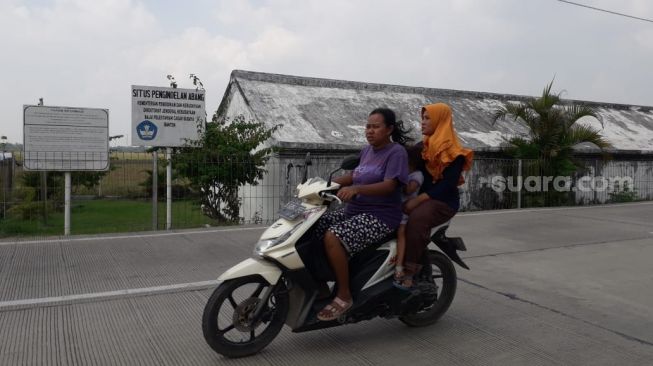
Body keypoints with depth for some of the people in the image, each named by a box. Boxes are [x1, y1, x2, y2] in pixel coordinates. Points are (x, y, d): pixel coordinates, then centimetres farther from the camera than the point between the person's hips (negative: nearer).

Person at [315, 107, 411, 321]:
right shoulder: (367, 150, 16)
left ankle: (344, 296, -17)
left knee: (332, 237, -30)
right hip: (354, 211, 9)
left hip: (379, 217, -9)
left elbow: (389, 186, -22)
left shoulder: (396, 152, -9)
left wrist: (356, 189, -36)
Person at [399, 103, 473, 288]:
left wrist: (418, 199, -25)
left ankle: (409, 269, -29)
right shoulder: (422, 146, 16)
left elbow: (449, 183, -17)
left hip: (443, 200, -7)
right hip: (422, 197, 7)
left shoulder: (453, 152, -7)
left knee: (416, 219, -35)